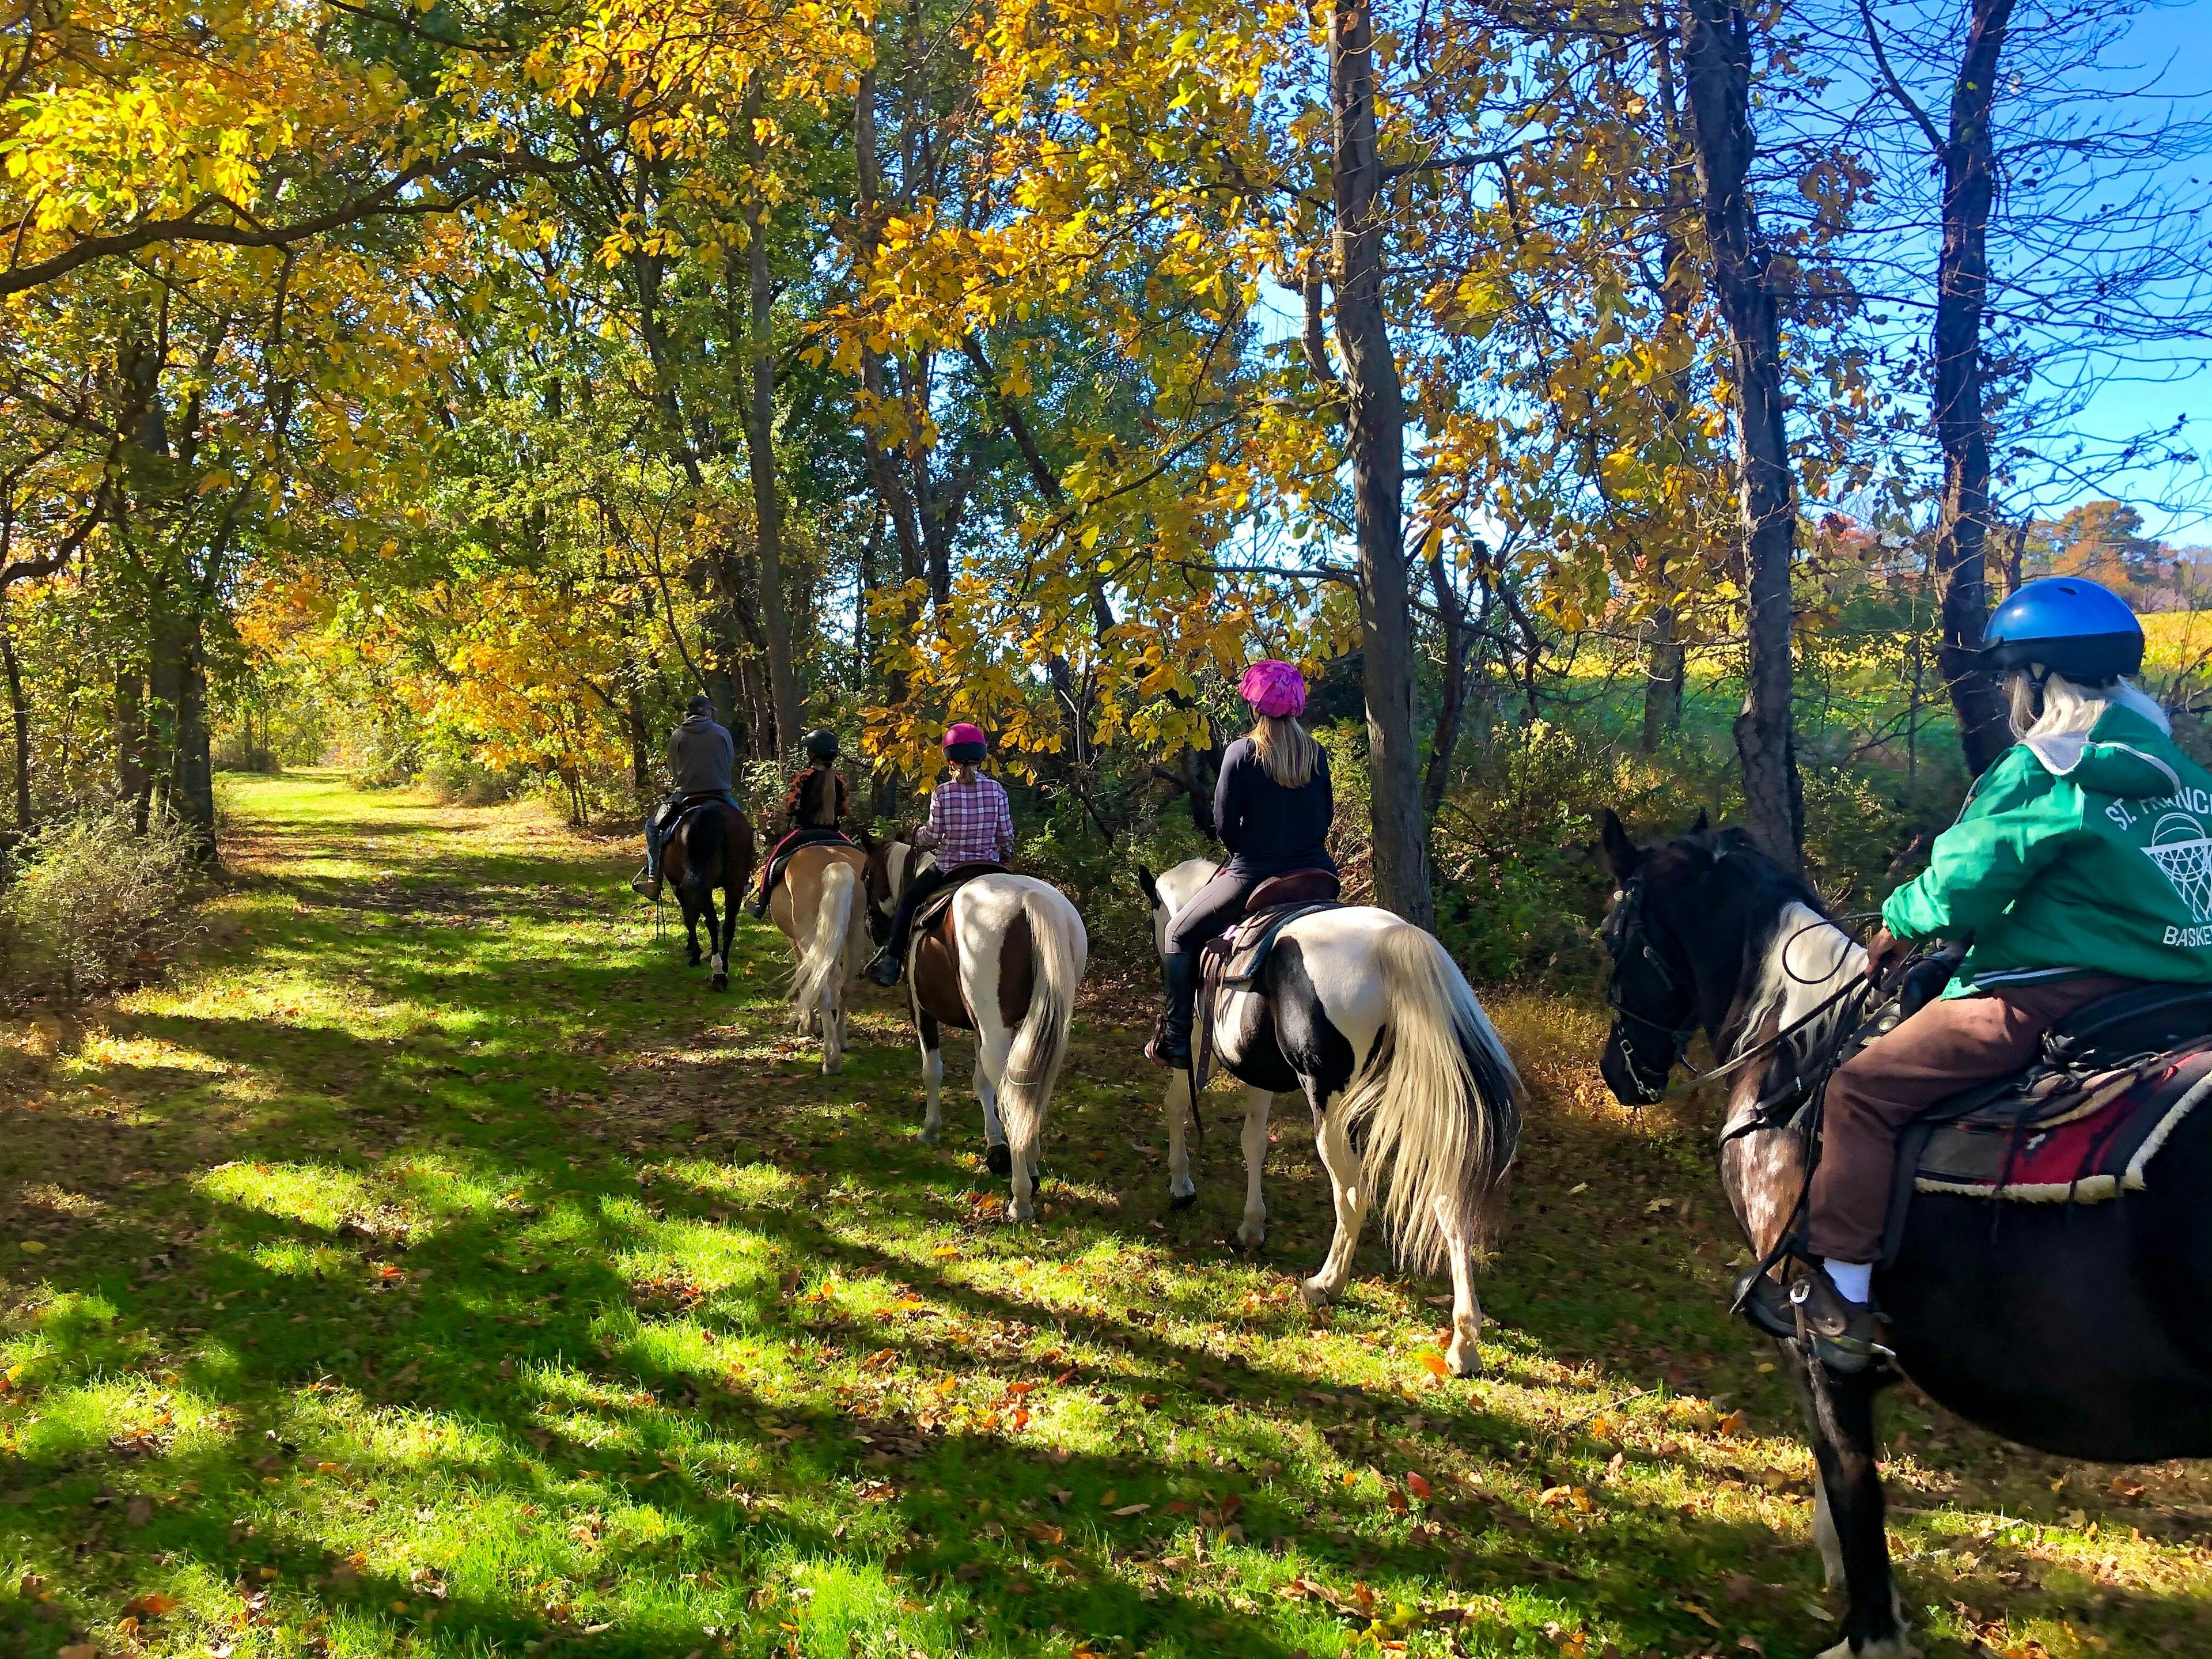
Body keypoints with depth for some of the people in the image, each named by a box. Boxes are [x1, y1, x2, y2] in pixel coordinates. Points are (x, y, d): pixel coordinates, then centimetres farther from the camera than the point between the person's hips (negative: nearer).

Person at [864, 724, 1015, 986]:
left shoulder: (942, 793, -11)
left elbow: (931, 837, -7)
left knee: (908, 900, 20)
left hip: (948, 869, -2)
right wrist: (1004, 855, 21)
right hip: (990, 867, 2)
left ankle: (891, 963, 17)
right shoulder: (997, 790, -5)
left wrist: (918, 835, 16)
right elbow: (1006, 835, -1)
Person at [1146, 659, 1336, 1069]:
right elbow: (1326, 816, 11)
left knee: (1179, 933, 14)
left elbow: (1224, 825, -8)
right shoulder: (1317, 753, 4)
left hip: (1254, 876, -5)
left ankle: (1175, 1042, 11)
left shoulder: (1241, 752, -10)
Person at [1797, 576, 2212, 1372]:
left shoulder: (2043, 770, -11)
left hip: (2051, 999, -9)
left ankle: (1843, 1298, -1)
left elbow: (1955, 891, -13)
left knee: (1863, 1090, -2)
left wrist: (1897, 923, 6)